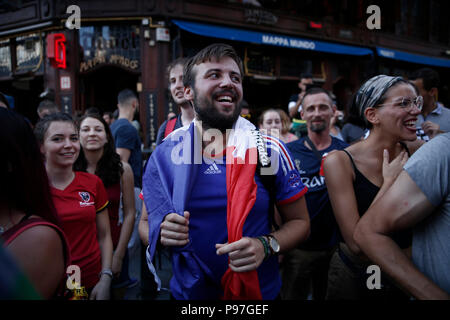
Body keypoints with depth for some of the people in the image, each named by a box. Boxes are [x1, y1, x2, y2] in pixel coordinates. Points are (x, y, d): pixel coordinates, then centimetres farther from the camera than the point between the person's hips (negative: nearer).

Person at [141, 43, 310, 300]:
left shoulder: (270, 151, -10)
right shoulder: (164, 156, -8)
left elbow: (300, 222, -4)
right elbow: (148, 222, 2)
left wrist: (266, 246, -23)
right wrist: (162, 233, -21)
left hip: (261, 292, 0)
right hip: (187, 293, 1)